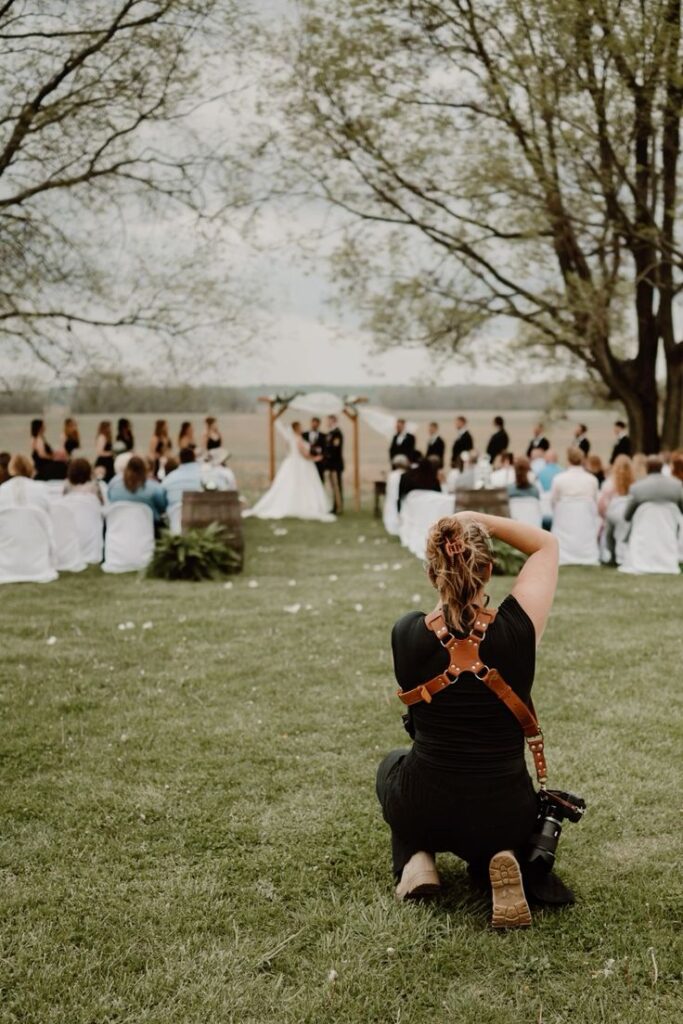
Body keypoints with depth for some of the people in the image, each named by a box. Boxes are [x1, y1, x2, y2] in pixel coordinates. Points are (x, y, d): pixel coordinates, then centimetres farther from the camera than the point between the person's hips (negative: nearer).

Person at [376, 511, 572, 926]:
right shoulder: (517, 630, -16)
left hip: (423, 811, 1)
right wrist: (478, 519, -3)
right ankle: (501, 859, 2)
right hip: (505, 816, -1)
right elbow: (547, 545, 1)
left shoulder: (407, 635, -13)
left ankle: (416, 860, 12)